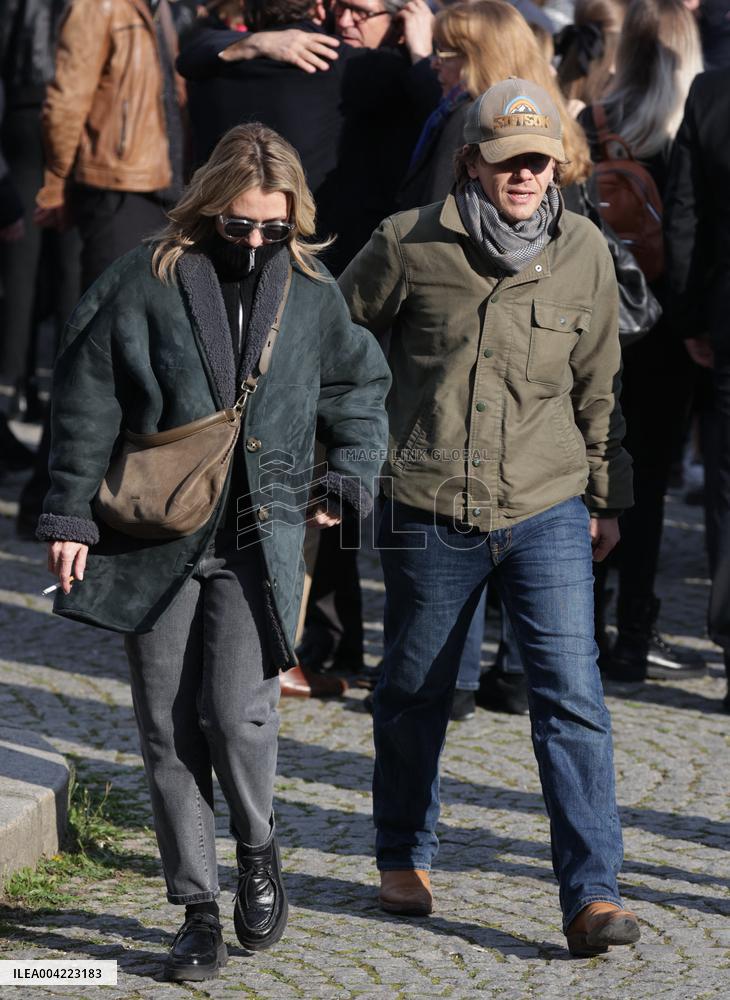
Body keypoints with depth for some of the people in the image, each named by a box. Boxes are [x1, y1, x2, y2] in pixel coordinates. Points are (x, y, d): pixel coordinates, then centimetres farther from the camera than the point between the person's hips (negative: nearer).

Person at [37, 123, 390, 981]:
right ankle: (197, 909, 15)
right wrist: (70, 516, -2)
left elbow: (360, 387, 21)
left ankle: (258, 851, 15)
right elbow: (86, 402, 0)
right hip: (155, 533, 0)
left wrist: (348, 480, 10)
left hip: (262, 533, 0)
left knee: (236, 711, -14)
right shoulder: (146, 281, -3)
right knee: (170, 730, 3)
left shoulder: (310, 292, 4)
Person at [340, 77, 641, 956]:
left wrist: (607, 499, 15)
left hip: (548, 511, 1)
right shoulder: (408, 245, -5)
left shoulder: (584, 251, 2)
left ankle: (591, 893, -7)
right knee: (413, 694, 14)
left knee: (571, 694, -9)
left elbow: (597, 386, 12)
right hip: (428, 513, 0)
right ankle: (404, 858, 35)